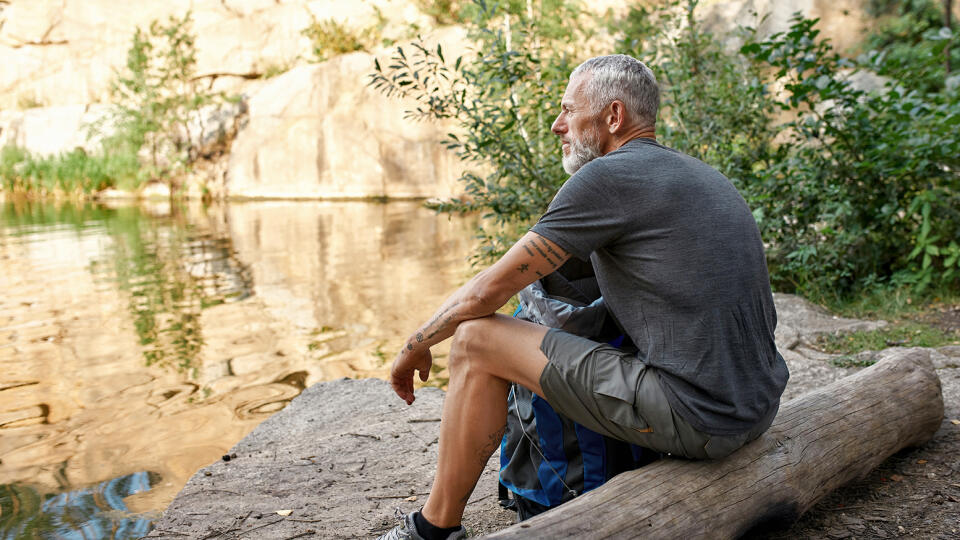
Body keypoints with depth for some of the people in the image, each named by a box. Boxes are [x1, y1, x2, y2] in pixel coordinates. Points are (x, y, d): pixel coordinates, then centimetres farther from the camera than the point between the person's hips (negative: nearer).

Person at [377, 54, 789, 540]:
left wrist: (415, 347, 9)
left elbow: (488, 290, -8)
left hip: (693, 417, -9)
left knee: (475, 340, -5)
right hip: (759, 409, 9)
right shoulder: (703, 175, 16)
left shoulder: (606, 178, -11)